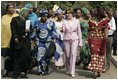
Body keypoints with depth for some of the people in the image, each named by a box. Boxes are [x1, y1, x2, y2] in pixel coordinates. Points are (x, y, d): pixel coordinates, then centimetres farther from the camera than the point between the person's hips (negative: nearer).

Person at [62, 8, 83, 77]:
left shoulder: (76, 21, 5)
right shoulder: (65, 21, 5)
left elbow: (79, 32, 9)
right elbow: (63, 30, -2)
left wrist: (80, 42, 8)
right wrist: (62, 30, -27)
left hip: (74, 39, -1)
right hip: (66, 39, 1)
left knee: (73, 54, -13)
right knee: (67, 55, 4)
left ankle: (72, 72, -13)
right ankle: (68, 70, 22)